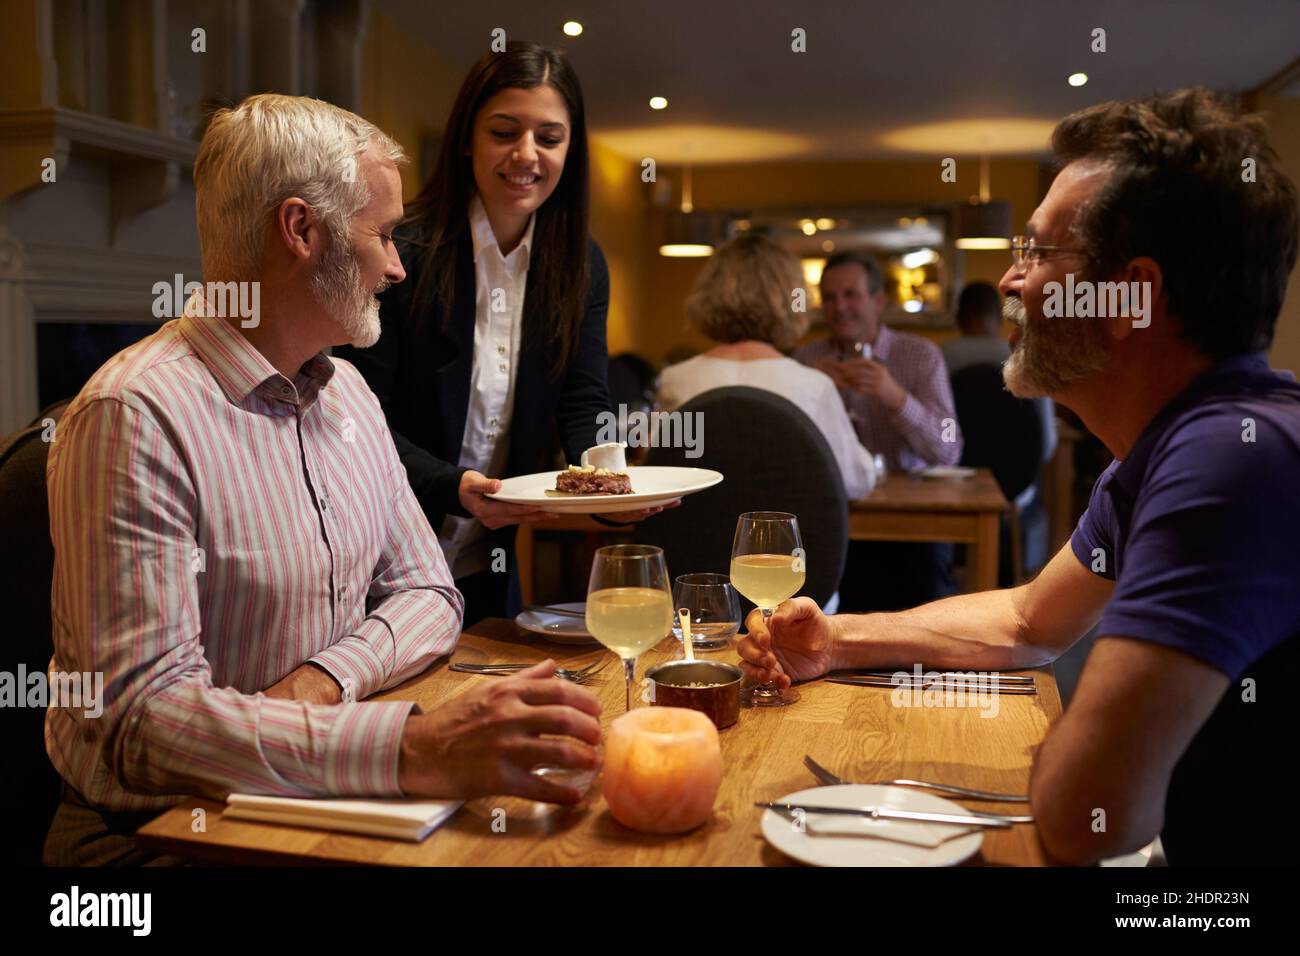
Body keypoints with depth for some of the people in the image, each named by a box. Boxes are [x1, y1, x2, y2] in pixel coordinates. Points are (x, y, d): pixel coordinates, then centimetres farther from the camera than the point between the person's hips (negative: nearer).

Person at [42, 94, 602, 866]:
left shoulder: (349, 393, 9)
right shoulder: (137, 417, -18)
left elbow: (428, 591, 9)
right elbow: (144, 716, -25)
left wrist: (326, 677, -13)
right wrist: (414, 749, -38)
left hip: (328, 794, 7)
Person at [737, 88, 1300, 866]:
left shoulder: (1234, 454, -30)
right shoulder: (1160, 452, 3)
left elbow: (1083, 813, -33)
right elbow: (1030, 623, 15)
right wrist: (836, 641, 6)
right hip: (1199, 839, 7)